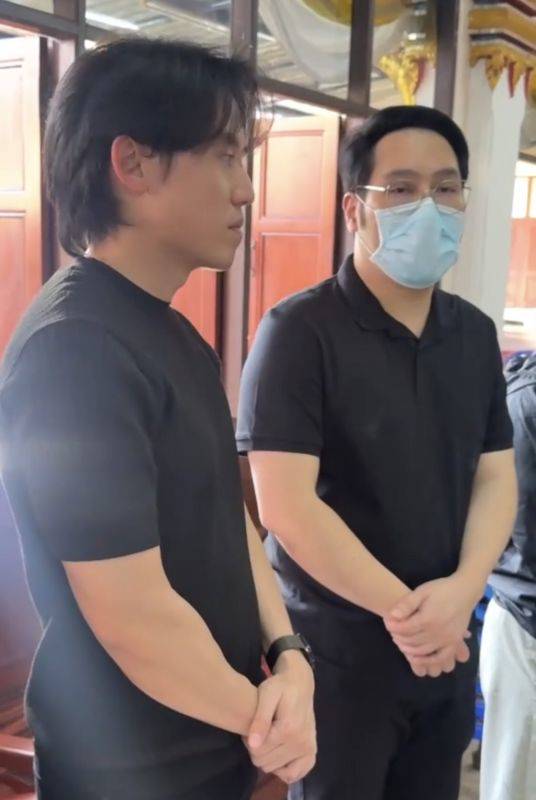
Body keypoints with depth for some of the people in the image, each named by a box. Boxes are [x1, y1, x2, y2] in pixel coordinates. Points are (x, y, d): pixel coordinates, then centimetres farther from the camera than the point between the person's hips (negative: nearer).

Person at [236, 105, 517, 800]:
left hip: (449, 644, 6)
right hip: (337, 647, -5)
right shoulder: (300, 331, -15)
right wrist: (401, 607, -16)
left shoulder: (476, 334, 5)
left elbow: (496, 477, 4)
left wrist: (463, 590, -14)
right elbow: (286, 504, -21)